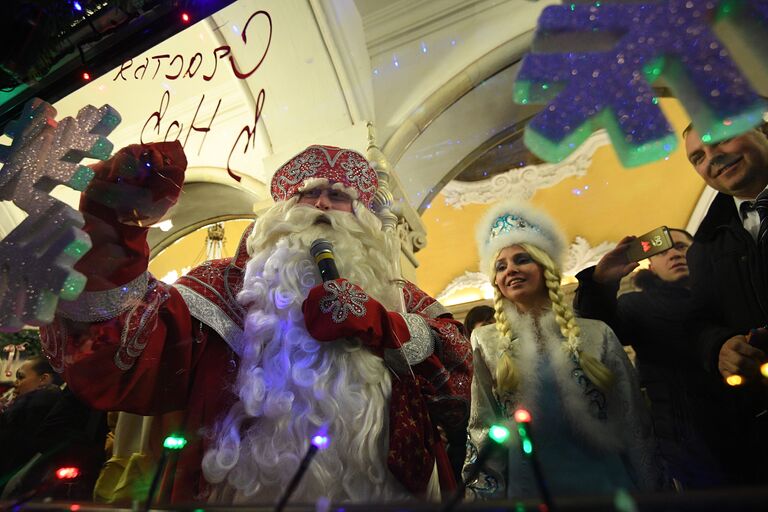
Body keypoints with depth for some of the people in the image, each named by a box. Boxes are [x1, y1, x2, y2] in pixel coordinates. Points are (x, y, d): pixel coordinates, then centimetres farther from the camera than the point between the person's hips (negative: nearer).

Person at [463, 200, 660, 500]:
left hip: (604, 481, 1)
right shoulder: (487, 342, -3)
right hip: (529, 486, 0)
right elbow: (483, 430, -1)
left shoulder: (596, 334, -3)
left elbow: (633, 424, 2)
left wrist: (646, 490, 2)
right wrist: (484, 494, -3)